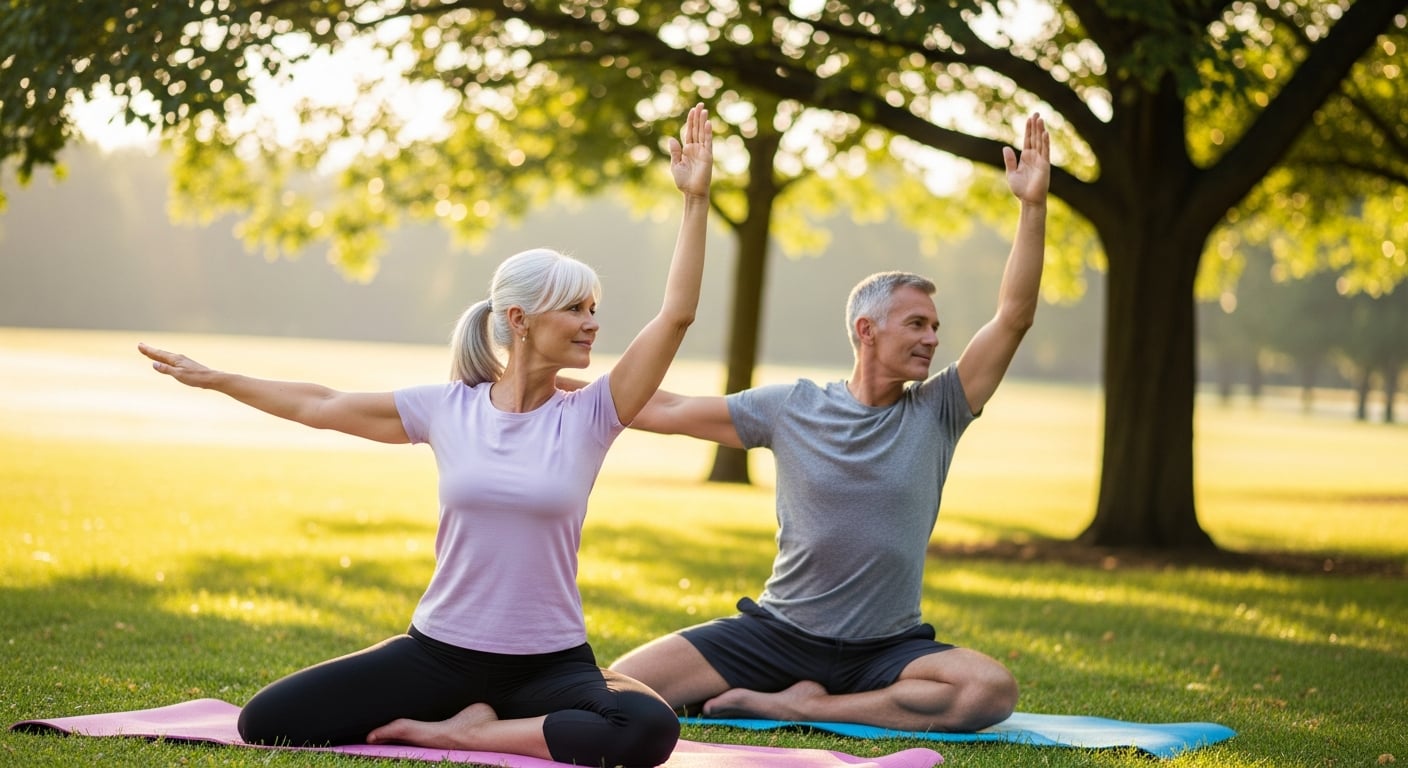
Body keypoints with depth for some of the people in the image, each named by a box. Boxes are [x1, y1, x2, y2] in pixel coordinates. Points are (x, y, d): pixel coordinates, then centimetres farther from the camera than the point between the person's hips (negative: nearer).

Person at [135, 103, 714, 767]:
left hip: (550, 662, -1)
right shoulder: (445, 409, 0)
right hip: (440, 653, 1)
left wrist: (696, 199, -15)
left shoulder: (589, 416, -3)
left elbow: (676, 314, -11)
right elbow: (323, 407, 13)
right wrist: (214, 380, 21)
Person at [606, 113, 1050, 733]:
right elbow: (668, 411, 6)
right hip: (777, 632, -1)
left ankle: (801, 707, -16)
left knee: (992, 691, -33)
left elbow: (1014, 317, -8)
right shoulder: (789, 406, 1)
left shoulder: (936, 412, 1)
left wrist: (1033, 206, -16)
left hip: (887, 650, 1)